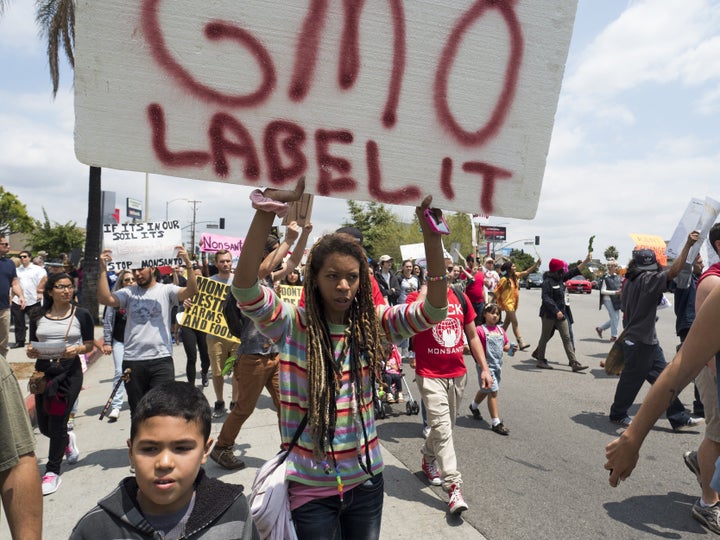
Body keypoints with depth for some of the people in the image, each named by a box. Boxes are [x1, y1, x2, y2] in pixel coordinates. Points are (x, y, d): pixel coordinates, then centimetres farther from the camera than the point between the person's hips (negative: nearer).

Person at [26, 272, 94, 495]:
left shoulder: (82, 315, -2)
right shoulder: (39, 317, 6)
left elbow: (90, 344, 2)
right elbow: (34, 343, 14)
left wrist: (77, 349, -19)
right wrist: (31, 351, -8)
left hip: (69, 371, -3)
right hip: (43, 370, 4)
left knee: (57, 424, -3)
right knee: (44, 426, 9)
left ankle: (52, 471, 15)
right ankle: (67, 440, 43)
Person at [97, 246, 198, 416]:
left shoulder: (166, 290, 1)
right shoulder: (128, 292, 8)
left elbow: (192, 291, -14)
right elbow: (104, 299, -7)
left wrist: (188, 263, -25)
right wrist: (103, 268, -11)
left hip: (161, 359, -3)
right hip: (132, 360, 3)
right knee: (137, 411, 16)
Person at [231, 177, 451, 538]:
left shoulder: (372, 323, -5)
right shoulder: (291, 325, -13)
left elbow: (434, 309, -16)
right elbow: (244, 288, -29)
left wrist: (429, 229, -28)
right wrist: (268, 209, -41)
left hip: (366, 480, 3)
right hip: (310, 487, -3)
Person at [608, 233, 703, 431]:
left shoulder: (629, 281, 9)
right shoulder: (647, 279, -17)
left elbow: (626, 311, 18)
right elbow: (673, 271, -29)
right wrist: (688, 245, -30)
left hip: (648, 341, 10)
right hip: (639, 342, -10)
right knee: (631, 379, 5)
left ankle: (679, 418, 17)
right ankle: (618, 414, 21)